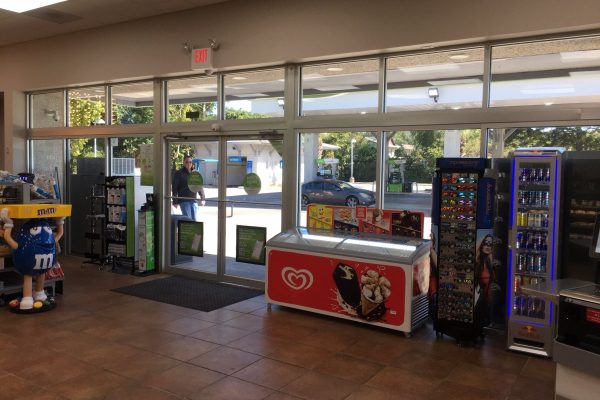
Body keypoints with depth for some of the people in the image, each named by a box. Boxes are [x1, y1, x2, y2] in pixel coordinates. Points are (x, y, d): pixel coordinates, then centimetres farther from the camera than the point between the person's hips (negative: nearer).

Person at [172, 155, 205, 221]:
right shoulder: (178, 173, 1)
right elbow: (174, 188, -2)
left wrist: (202, 197, 8)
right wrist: (175, 201, -7)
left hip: (194, 201, 4)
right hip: (183, 200, -4)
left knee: (194, 219, 4)